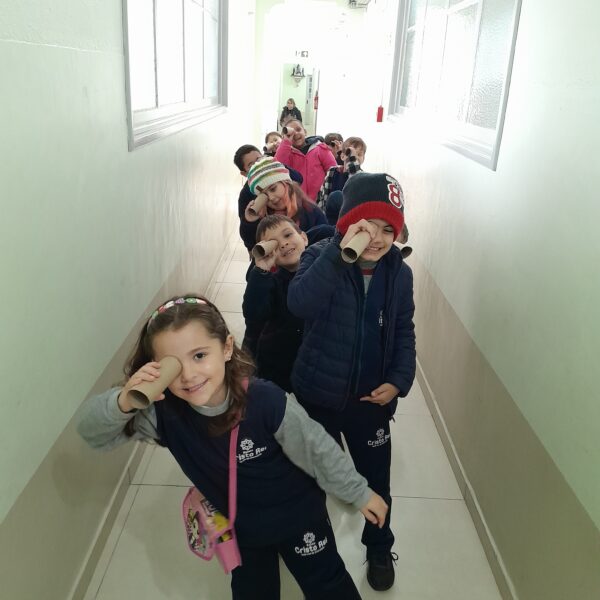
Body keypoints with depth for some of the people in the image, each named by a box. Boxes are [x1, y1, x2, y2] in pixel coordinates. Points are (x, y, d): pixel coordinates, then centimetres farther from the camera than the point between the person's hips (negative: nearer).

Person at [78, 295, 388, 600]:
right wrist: (123, 402, -45)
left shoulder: (267, 401, -38)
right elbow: (92, 431, -22)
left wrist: (360, 493, -8)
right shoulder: (164, 412, -27)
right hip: (240, 527, 3)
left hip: (298, 516, -3)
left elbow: (318, 451, -23)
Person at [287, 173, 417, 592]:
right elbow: (300, 305, -36)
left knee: (375, 481, 18)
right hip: (318, 395, -2)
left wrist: (398, 381, -10)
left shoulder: (400, 272, -6)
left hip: (371, 399, 2)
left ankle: (380, 551, 46)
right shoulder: (321, 257, -16)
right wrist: (340, 252, -43)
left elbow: (404, 334, 3)